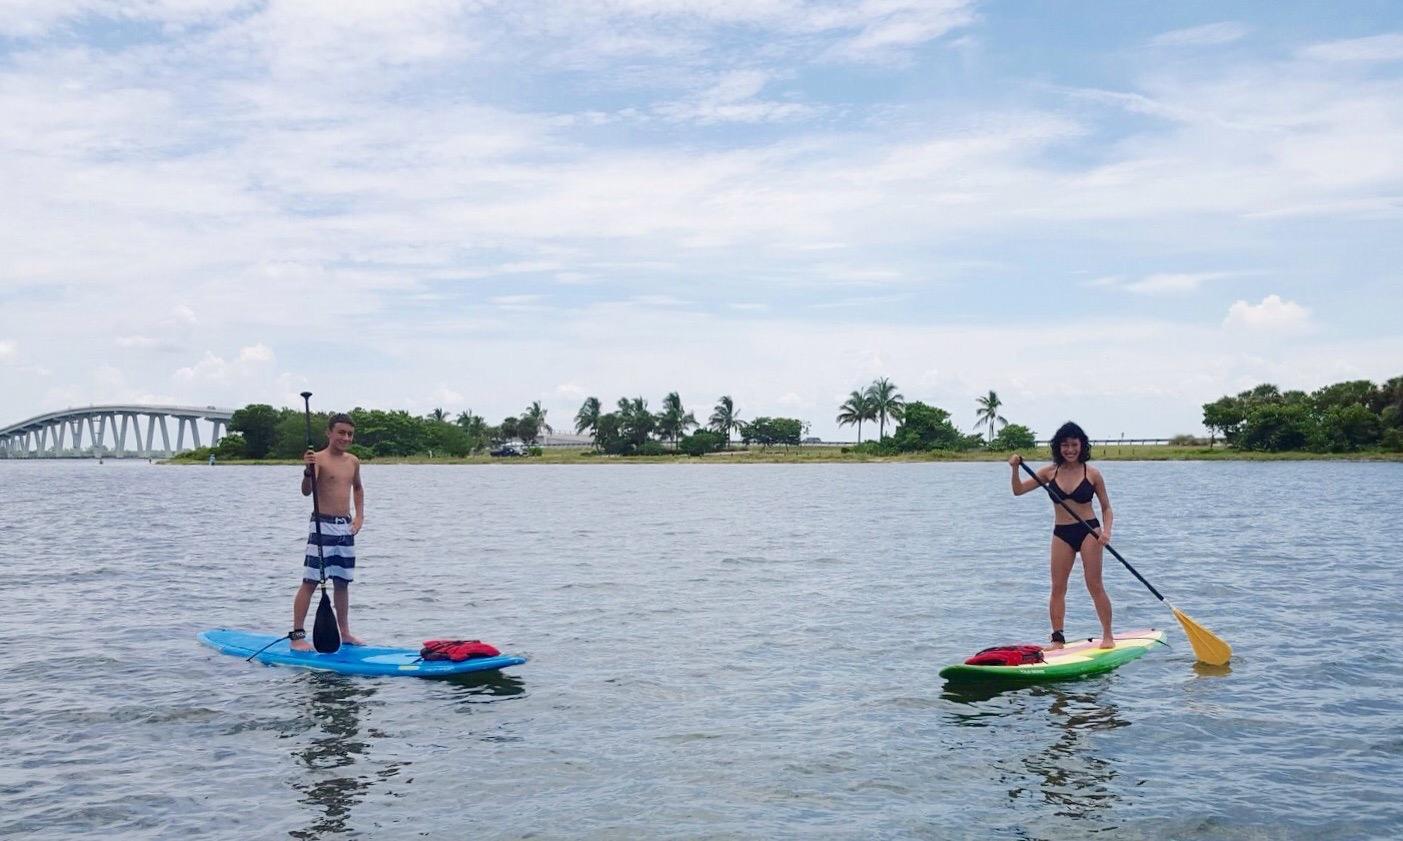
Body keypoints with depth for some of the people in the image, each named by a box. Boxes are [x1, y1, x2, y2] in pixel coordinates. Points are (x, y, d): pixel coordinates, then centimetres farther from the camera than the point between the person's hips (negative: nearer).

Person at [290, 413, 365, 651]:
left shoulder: (353, 461, 10)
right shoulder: (319, 459, -10)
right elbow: (306, 491, -23)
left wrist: (359, 515, 17)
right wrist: (308, 470, -41)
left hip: (346, 528, 6)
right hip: (323, 526, -6)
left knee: (342, 582, 14)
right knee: (310, 581, -7)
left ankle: (344, 632, 22)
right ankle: (297, 635, -5)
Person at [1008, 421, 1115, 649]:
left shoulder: (1092, 474, -3)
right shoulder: (1050, 472, 3)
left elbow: (1106, 507, 4)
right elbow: (1018, 490, 2)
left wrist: (1106, 531, -13)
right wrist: (1015, 469, -15)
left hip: (1088, 531, -3)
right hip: (1061, 534, 3)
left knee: (1095, 586, -3)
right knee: (1057, 588, 2)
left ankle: (1108, 635, 9)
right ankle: (1058, 638, 9)